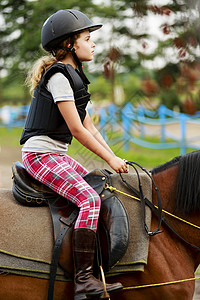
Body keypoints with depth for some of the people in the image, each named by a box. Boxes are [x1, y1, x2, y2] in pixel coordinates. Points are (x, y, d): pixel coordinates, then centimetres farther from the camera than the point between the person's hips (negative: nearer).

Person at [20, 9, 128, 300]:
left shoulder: (73, 76, 17)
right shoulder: (58, 76, -15)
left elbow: (89, 125, 17)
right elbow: (76, 129, -18)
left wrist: (114, 157, 7)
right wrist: (110, 159, -13)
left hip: (57, 155, 11)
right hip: (41, 153, -11)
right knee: (90, 199, -24)